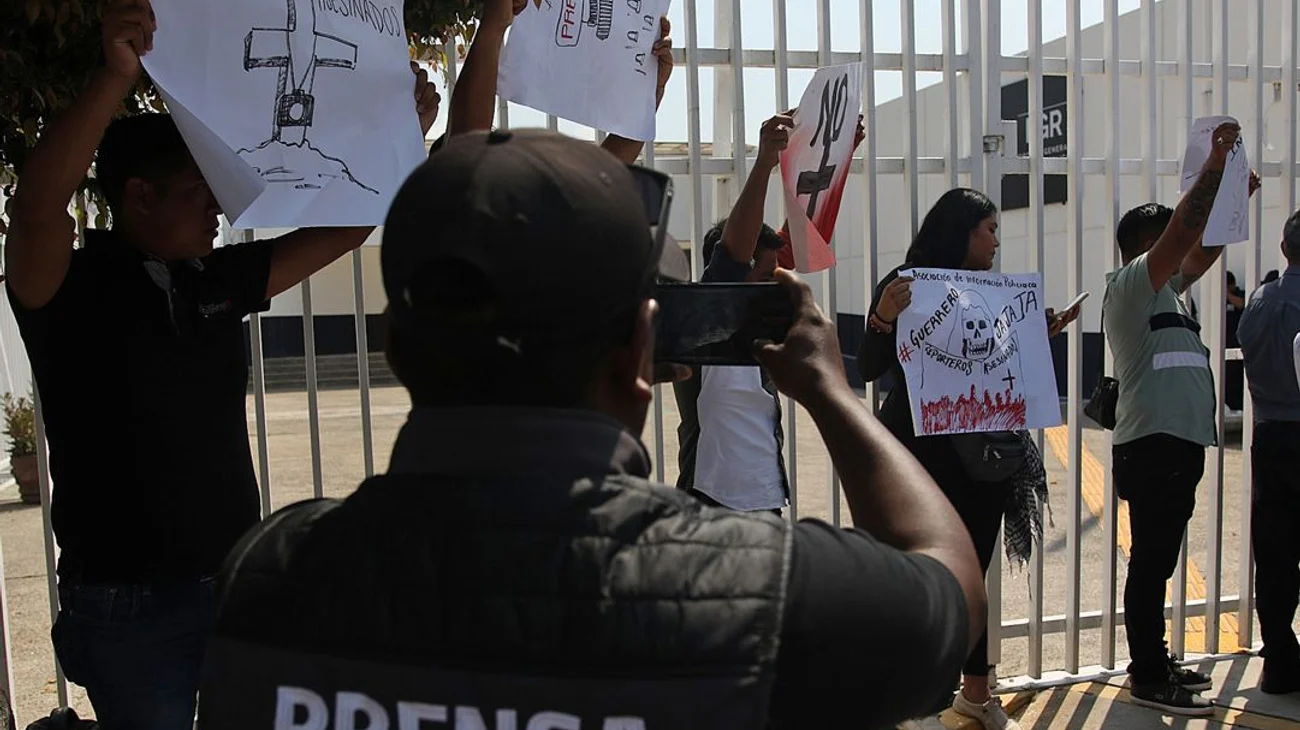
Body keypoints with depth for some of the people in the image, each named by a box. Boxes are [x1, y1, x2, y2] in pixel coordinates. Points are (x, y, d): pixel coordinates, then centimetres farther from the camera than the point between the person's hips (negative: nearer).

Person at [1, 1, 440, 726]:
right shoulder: (69, 288, -11)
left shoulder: (218, 281, 3)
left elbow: (342, 228, 7)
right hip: (127, 604, -5)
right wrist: (116, 77, -42)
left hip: (237, 581, 5)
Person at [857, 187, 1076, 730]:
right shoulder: (905, 283, -7)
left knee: (972, 574, 13)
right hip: (921, 453, -6)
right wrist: (882, 319, -30)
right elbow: (870, 369, -14)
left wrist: (1042, 334, 8)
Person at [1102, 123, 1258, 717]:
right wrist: (1213, 169, -11)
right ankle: (1147, 680, 0)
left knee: (1159, 560, 14)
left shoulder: (1164, 288, 21)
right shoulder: (1130, 283, -6)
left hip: (1177, 444, 10)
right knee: (1152, 562, -6)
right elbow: (1180, 233, -16)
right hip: (1152, 444, -10)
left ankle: (1155, 662, 23)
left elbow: (1201, 251, 28)